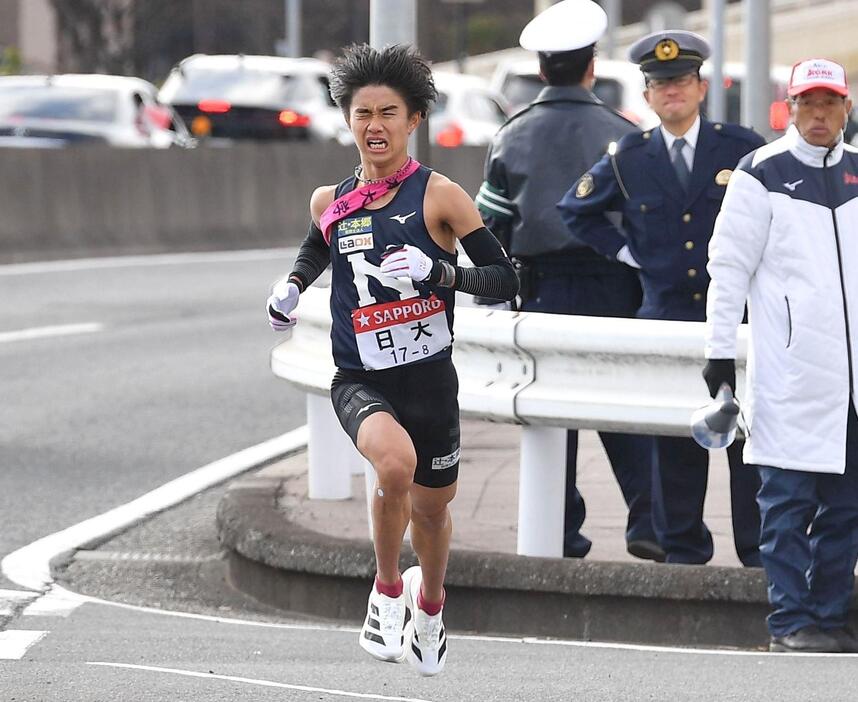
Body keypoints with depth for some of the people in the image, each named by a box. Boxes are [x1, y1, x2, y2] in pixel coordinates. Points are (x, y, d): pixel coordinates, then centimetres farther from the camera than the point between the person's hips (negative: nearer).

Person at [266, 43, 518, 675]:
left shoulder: (438, 195, -6)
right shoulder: (330, 201, 5)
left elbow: (505, 279, -7)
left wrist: (437, 272, -22)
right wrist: (292, 287, 10)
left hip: (430, 379, 0)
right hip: (359, 380, 0)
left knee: (432, 506, 16)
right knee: (395, 463, -32)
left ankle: (429, 609, 48)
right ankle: (387, 589, -7)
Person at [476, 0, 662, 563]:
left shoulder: (513, 137, 3)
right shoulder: (622, 135, -2)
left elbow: (488, 228, 3)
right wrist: (653, 291, 5)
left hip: (543, 289, 1)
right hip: (612, 286, -1)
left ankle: (562, 533, 8)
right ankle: (648, 521, -4)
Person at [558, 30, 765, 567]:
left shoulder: (742, 148, 1)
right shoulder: (629, 160, 5)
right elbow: (576, 209, 18)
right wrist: (624, 250, 9)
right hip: (665, 316, 2)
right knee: (674, 441, 4)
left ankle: (760, 551, 4)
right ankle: (683, 547, 12)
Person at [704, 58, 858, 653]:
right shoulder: (762, 174, -1)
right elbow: (729, 267, -1)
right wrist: (720, 353, -5)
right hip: (790, 374, -5)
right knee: (788, 501, -4)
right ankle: (791, 621, 0)